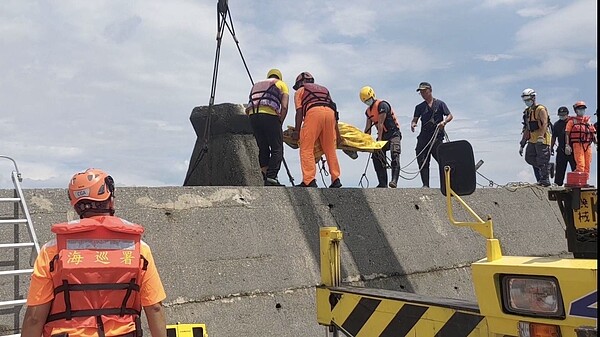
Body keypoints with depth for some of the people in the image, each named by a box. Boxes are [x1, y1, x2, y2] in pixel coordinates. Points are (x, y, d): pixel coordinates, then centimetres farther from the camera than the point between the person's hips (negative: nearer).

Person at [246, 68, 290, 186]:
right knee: (277, 149, 0)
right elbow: (284, 107, 4)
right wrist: (279, 124, 9)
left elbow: (247, 110, 24)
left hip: (252, 115, 5)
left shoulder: (256, 85, 34)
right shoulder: (281, 84, 21)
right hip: (269, 115, -5)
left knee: (263, 149, 12)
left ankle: (265, 178, 7)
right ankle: (271, 178, -11)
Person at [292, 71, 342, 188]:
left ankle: (309, 181, -14)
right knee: (330, 150, 13)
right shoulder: (324, 89, 38)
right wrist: (337, 134, 25)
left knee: (306, 149, -4)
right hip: (330, 113, 5)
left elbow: (299, 112, 8)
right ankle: (336, 180, 14)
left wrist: (297, 130, 3)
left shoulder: (300, 91, 25)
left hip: (313, 112, -5)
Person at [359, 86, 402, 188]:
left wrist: (379, 140, -21)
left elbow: (380, 124, -19)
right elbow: (368, 128, 14)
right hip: (383, 135, 8)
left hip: (393, 133, -8)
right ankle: (383, 183, -1)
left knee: (394, 155, -23)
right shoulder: (368, 111, 12)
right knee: (377, 157, -2)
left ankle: (394, 180, -33)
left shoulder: (382, 105, -14)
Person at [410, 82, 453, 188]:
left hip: (437, 136, -4)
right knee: (422, 161, -3)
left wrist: (444, 122, -16)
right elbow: (415, 119, 13)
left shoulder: (439, 103, 8)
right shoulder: (419, 107, 18)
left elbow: (450, 116, 5)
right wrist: (413, 124, -11)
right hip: (423, 137, 4)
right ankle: (425, 185, -1)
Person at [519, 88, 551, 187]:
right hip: (532, 140, 8)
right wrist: (522, 144, 17)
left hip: (542, 139, -8)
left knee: (543, 161, -5)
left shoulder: (541, 109, -7)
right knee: (529, 158, 4)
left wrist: (541, 136, -32)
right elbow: (526, 129, 20)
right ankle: (548, 166, 19)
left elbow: (545, 124, -19)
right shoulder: (527, 112, 18)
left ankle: (545, 180, 1)